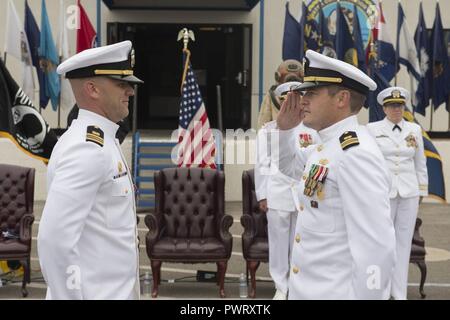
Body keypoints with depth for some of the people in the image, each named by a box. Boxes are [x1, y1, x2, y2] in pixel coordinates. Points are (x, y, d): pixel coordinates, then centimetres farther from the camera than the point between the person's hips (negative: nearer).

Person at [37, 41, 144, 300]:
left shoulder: (100, 141, 11)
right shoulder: (87, 150, -19)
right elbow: (54, 240, -27)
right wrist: (72, 295, -21)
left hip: (114, 291, 9)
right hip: (97, 294, -9)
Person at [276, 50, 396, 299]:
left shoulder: (356, 155, -22)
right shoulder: (327, 146, 7)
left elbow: (377, 248, -26)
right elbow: (288, 166, 26)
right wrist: (284, 127, 8)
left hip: (334, 293, -9)